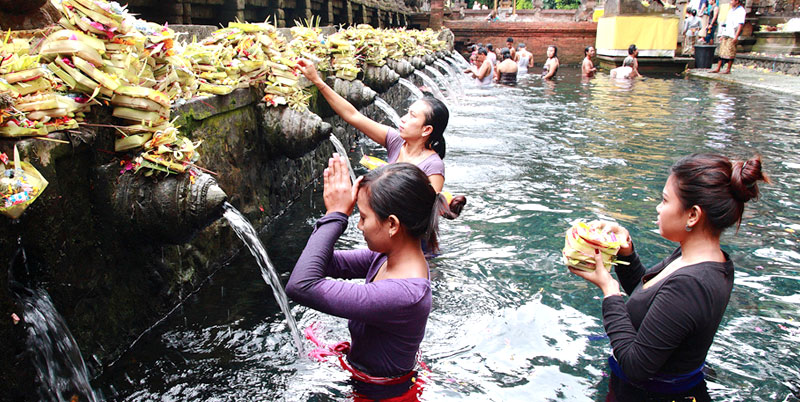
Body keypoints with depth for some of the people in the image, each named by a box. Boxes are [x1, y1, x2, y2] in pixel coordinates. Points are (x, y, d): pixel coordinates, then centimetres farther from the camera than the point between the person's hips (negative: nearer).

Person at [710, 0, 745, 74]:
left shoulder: (741, 11, -6)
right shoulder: (731, 11, 19)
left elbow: (741, 25, -13)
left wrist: (736, 37, -19)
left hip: (732, 36, -8)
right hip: (726, 34, 8)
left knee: (730, 53, -6)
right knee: (722, 52, 5)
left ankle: (728, 70, -1)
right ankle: (718, 68, 6)